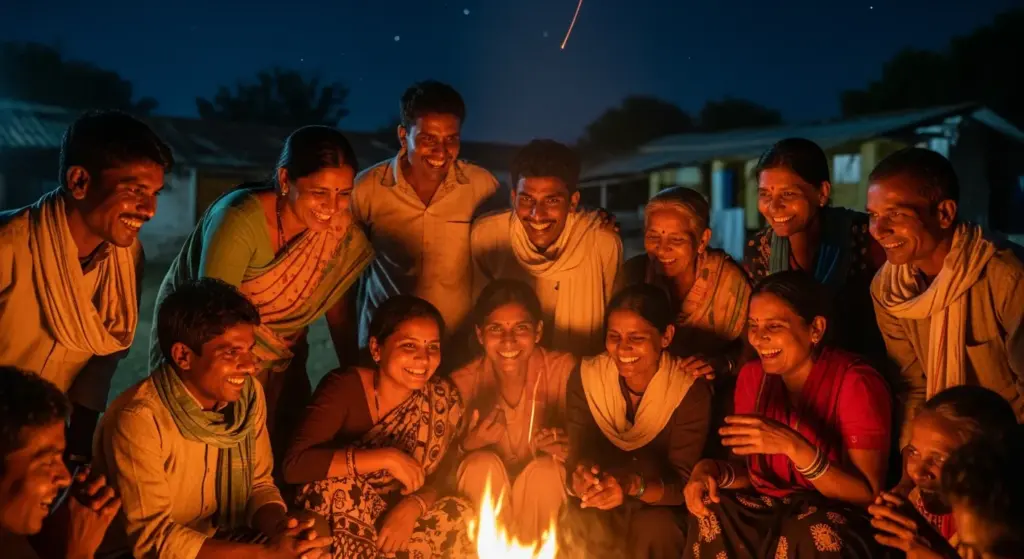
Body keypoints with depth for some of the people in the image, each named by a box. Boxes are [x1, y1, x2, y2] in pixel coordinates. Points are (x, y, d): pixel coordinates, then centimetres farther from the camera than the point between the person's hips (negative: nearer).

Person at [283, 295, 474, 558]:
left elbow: (446, 474, -4)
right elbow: (295, 464, -29)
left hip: (397, 518, 3)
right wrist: (386, 458, -32)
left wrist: (414, 505, -25)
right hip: (335, 526, -2)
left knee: (460, 516, -22)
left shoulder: (442, 398, -9)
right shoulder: (343, 388, -18)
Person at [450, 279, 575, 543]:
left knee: (546, 468, -29)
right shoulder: (463, 383, -13)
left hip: (543, 496, 0)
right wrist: (469, 445, -28)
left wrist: (570, 450, -29)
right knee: (483, 463, -28)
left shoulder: (563, 370, -15)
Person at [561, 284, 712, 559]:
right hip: (601, 505, 1)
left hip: (659, 508, -1)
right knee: (580, 522, -29)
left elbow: (683, 481, -20)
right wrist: (579, 479, -37)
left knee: (653, 528, -32)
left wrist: (633, 486, -42)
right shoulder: (585, 378, -12)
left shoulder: (690, 390, -19)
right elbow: (575, 457, -12)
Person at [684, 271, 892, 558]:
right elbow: (750, 469, 7)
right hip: (767, 513, 5)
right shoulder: (752, 376, 0)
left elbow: (870, 494, -20)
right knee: (709, 515, -23)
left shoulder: (855, 384, -17)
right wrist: (711, 469, -16)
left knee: (817, 535, -35)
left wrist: (793, 445, -33)